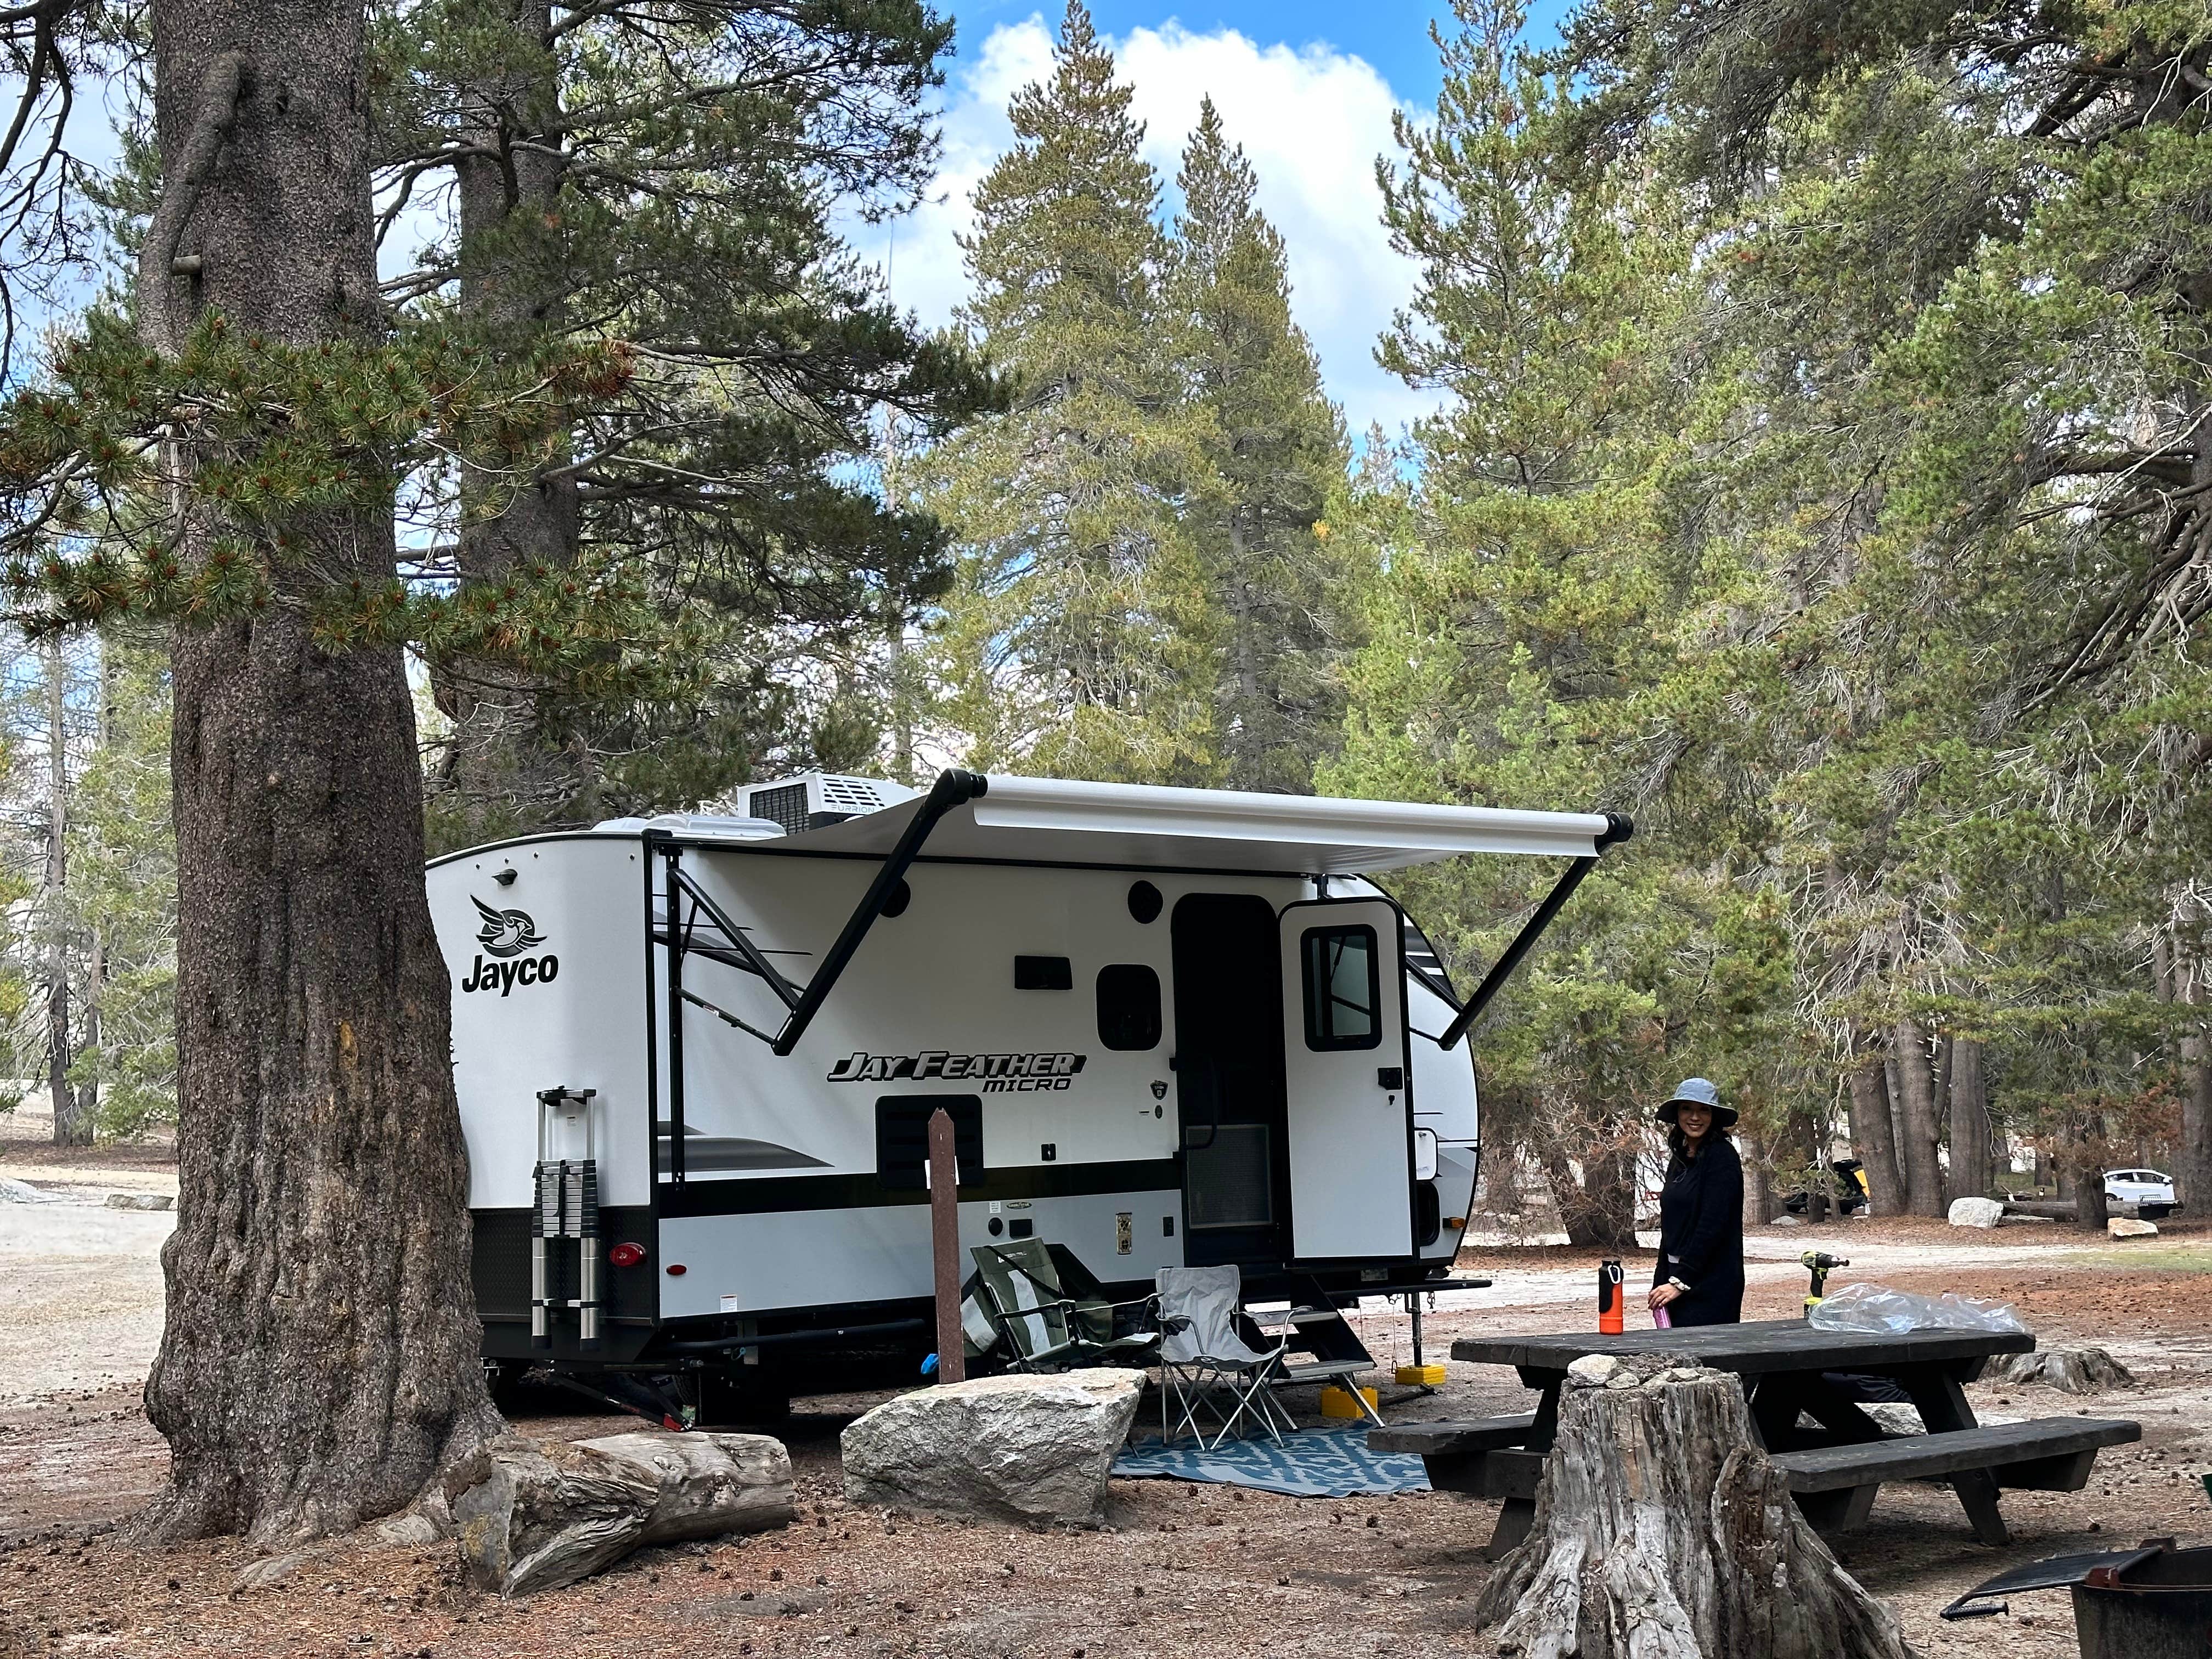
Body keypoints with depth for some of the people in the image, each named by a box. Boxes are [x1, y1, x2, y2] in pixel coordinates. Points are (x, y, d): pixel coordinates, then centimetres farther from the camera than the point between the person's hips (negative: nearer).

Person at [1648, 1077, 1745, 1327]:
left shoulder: (1722, 1156, -10)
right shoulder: (1679, 1159, 15)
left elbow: (1713, 1224, -16)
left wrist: (1680, 1281, -17)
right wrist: (1661, 1282, 13)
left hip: (1712, 1285, -8)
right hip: (1678, 1277, 8)